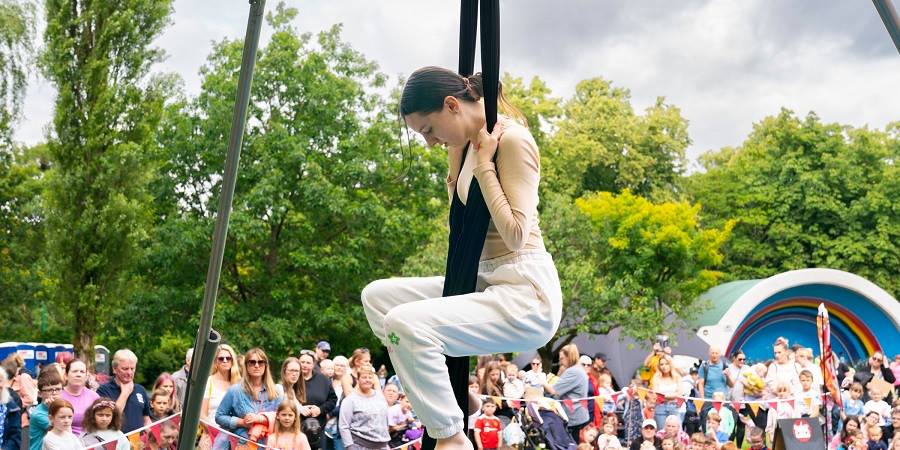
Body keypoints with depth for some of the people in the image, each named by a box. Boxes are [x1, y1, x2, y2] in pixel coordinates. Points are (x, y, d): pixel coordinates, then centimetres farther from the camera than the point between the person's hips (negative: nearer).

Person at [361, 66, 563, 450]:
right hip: (486, 282, 10)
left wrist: (483, 163, -14)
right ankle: (451, 393, 10)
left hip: (526, 293, -10)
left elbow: (515, 234, -20)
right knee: (377, 296, 8)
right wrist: (458, 156, 8)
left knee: (405, 324, -27)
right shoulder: (469, 144, 12)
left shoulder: (511, 139, -13)